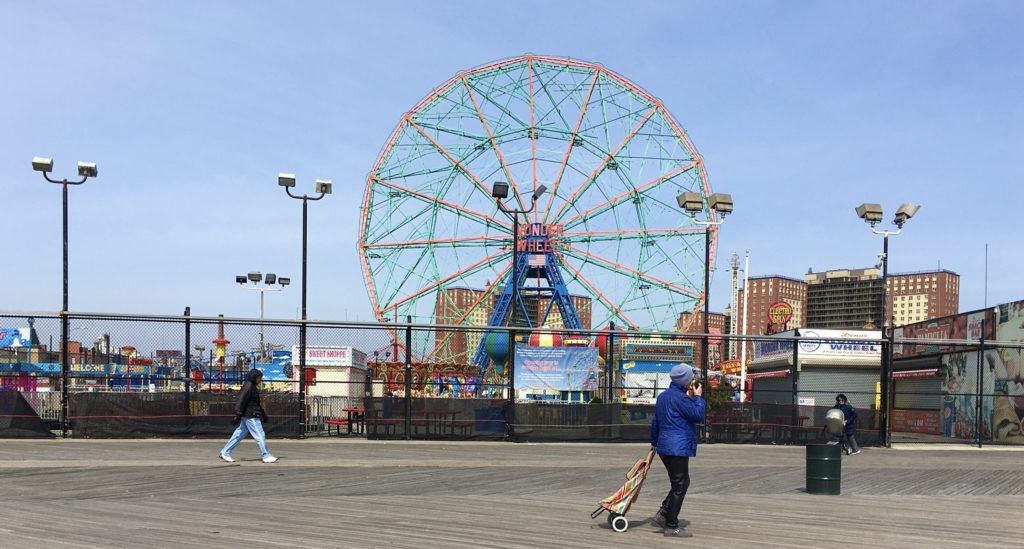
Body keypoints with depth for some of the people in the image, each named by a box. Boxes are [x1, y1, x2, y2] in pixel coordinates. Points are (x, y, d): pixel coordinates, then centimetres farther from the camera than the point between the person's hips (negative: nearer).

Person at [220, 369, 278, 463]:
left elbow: (257, 403, 25)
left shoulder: (253, 387, 17)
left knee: (239, 434, 12)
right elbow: (241, 401, -18)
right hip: (250, 416, -10)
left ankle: (225, 452, 16)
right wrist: (238, 415, -20)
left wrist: (263, 415, 25)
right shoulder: (248, 386, -14)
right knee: (260, 435, -6)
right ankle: (266, 456, -2)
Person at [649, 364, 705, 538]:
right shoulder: (680, 398, -16)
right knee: (679, 486, -2)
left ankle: (664, 514, 15)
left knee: (682, 482, 19)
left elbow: (655, 421, 21)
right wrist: (698, 397, -3)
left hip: (665, 447, 10)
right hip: (678, 448, -10)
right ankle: (671, 526, 2)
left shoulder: (663, 396, 14)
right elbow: (698, 415, -15)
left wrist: (654, 442, 31)